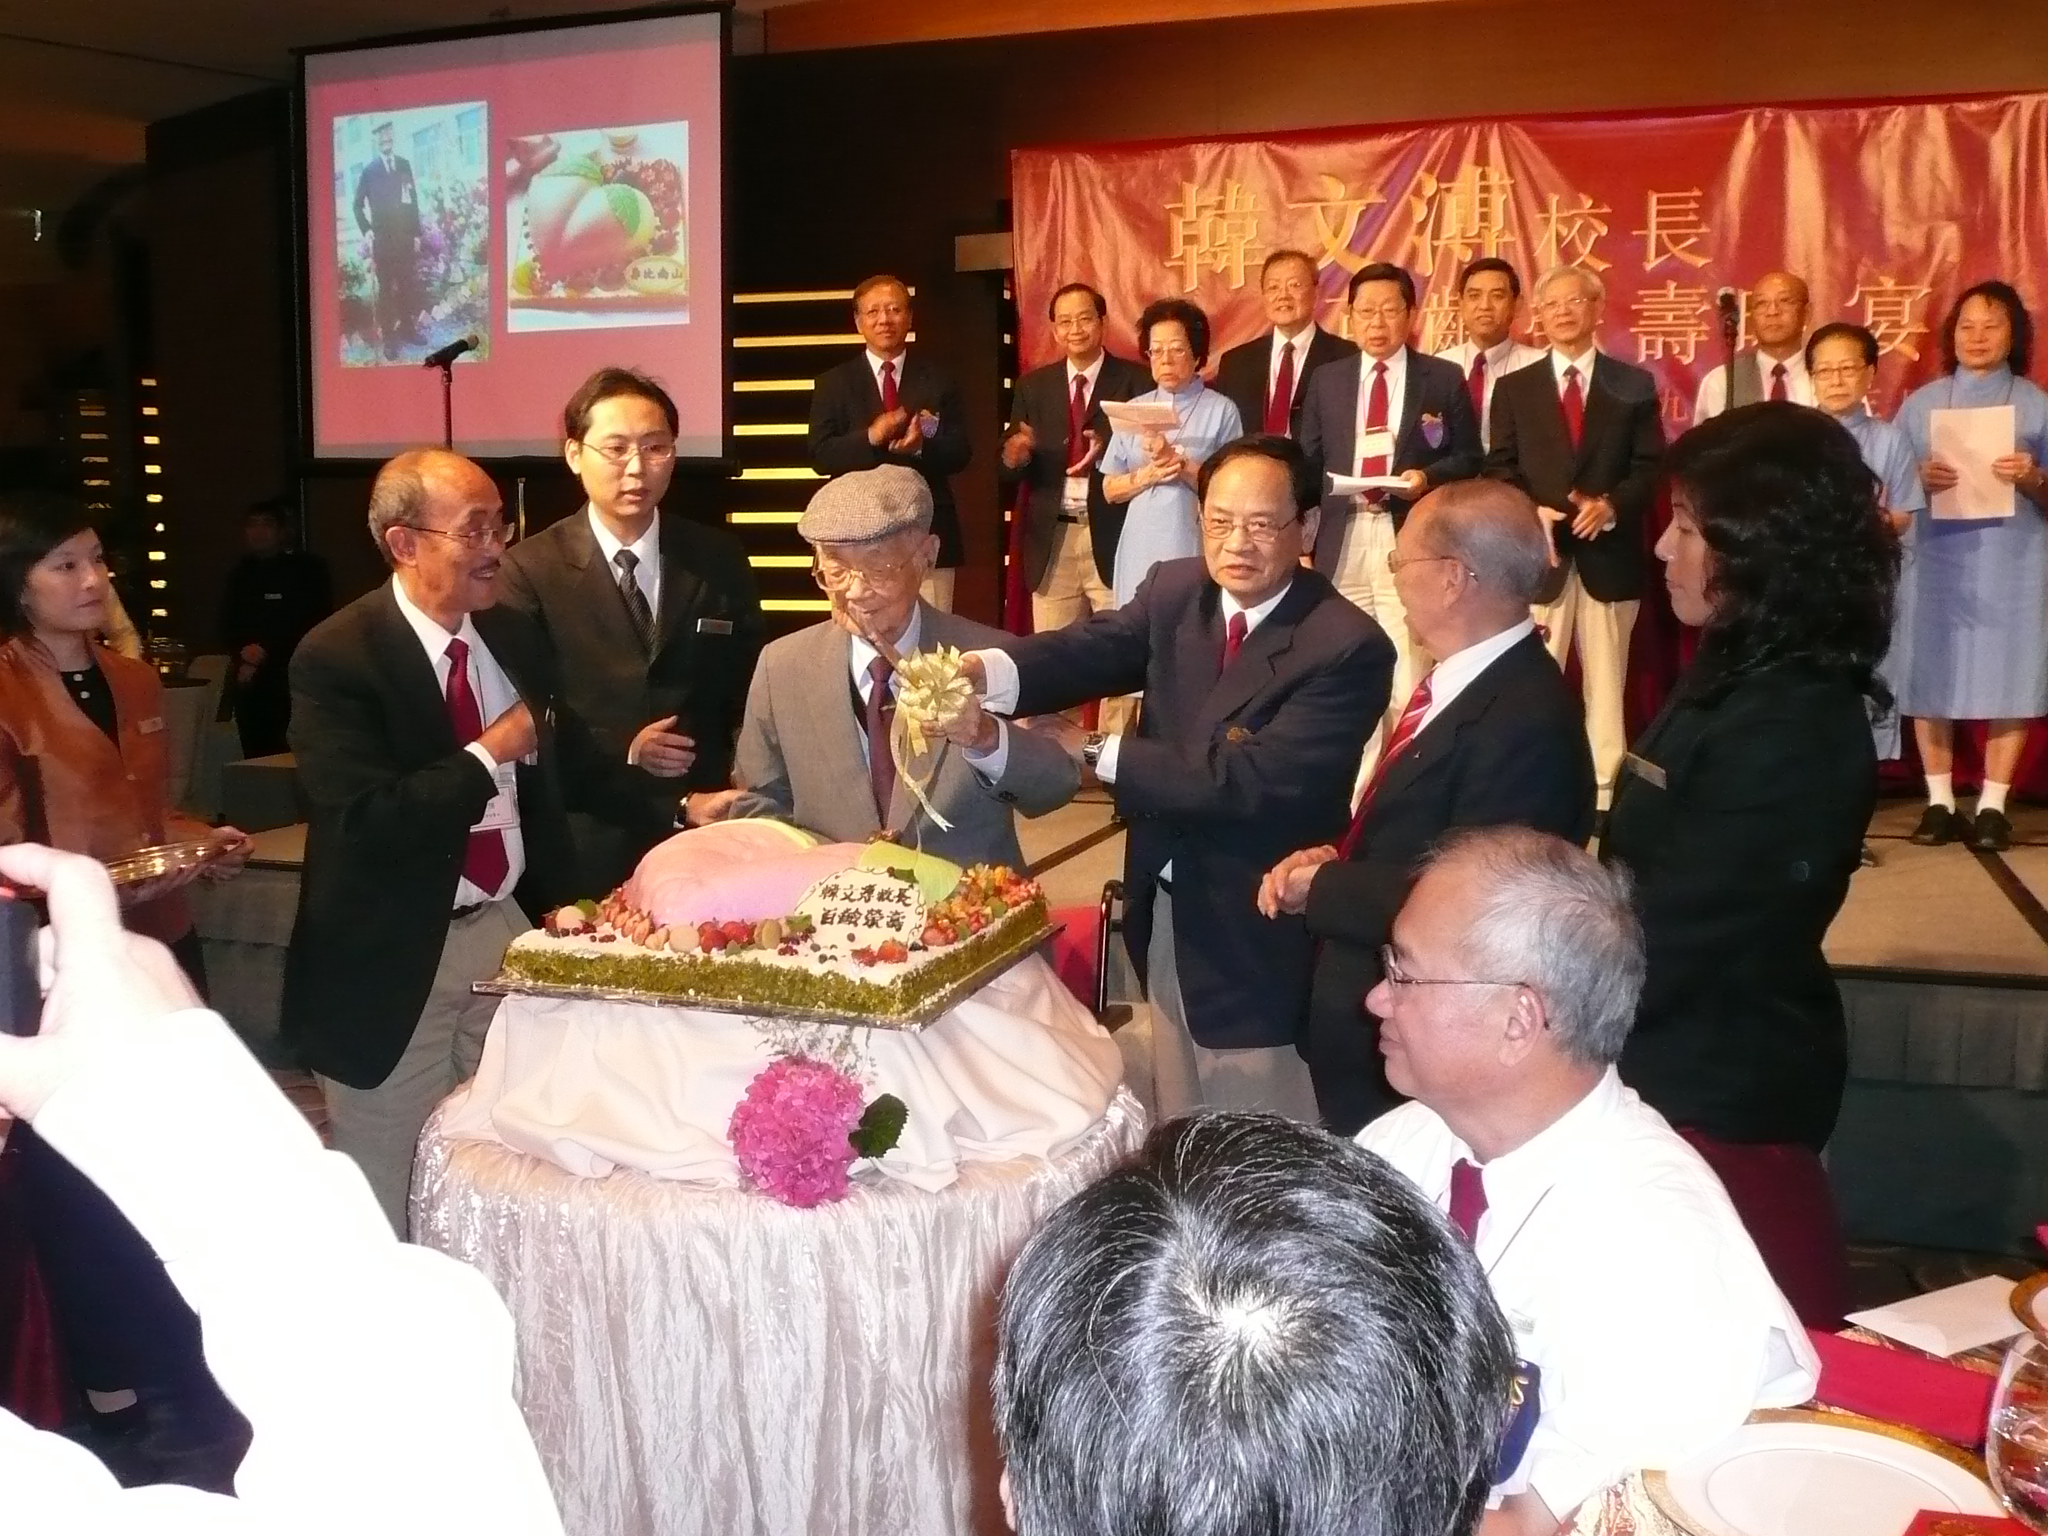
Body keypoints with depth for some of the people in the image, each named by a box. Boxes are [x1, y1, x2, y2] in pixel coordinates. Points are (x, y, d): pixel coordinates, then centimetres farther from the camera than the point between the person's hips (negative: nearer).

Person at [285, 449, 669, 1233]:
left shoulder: (514, 636, 4)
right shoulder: (336, 658, -17)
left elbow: (571, 754, 17)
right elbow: (364, 822, -27)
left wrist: (673, 814, 7)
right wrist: (489, 754, -20)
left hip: (508, 930, 6)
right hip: (394, 959, -6)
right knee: (392, 1202, 11)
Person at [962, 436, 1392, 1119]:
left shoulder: (1348, 647, -21)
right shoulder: (1174, 591, 0)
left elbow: (1252, 778, -27)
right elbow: (1097, 648, -16)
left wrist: (1101, 751, -20)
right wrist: (982, 672, -37)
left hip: (1255, 928, -6)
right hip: (1162, 902, 6)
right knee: (1175, 1121, 24)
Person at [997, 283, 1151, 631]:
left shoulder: (1135, 380, 1)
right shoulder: (1033, 386, 10)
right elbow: (1011, 476, 8)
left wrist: (1108, 452, -22)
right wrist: (1013, 458, -15)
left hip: (1114, 537, -3)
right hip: (1051, 541, 3)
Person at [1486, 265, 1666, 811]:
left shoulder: (1635, 385, 9)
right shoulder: (1514, 388, 10)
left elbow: (1650, 468, 3)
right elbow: (1500, 469, 3)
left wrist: (1611, 506, -15)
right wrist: (1529, 513, -15)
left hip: (1610, 554, 0)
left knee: (1607, 683, 6)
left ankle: (1606, 795, 10)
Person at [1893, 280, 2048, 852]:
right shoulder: (1920, 404, 9)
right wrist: (1920, 478, -11)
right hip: (1936, 557, 1)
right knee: (1930, 673, -1)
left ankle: (1992, 806, 3)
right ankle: (1939, 801, 7)